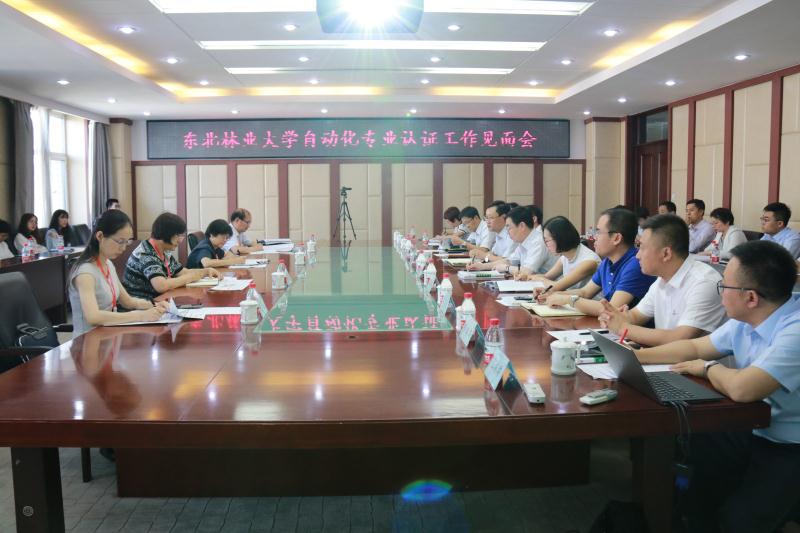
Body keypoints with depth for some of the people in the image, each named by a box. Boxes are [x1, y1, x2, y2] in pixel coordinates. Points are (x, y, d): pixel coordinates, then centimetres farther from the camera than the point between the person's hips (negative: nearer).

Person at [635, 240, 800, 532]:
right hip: (749, 431, 8)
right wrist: (634, 355, 9)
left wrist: (708, 368, -14)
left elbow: (742, 389, -37)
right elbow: (695, 347, 15)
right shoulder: (744, 321, 1)